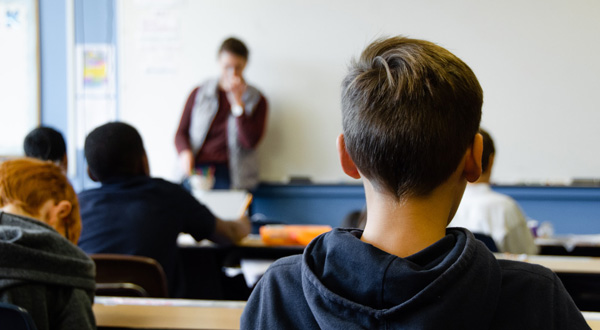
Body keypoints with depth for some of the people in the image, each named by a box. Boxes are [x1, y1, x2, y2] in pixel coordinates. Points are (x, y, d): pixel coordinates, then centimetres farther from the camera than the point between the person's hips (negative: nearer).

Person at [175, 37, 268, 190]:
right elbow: (181, 133, 16)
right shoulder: (199, 94, 16)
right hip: (196, 169, 1)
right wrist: (185, 152, -7)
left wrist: (237, 101, -7)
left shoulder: (256, 100, 10)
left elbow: (250, 142, -3)